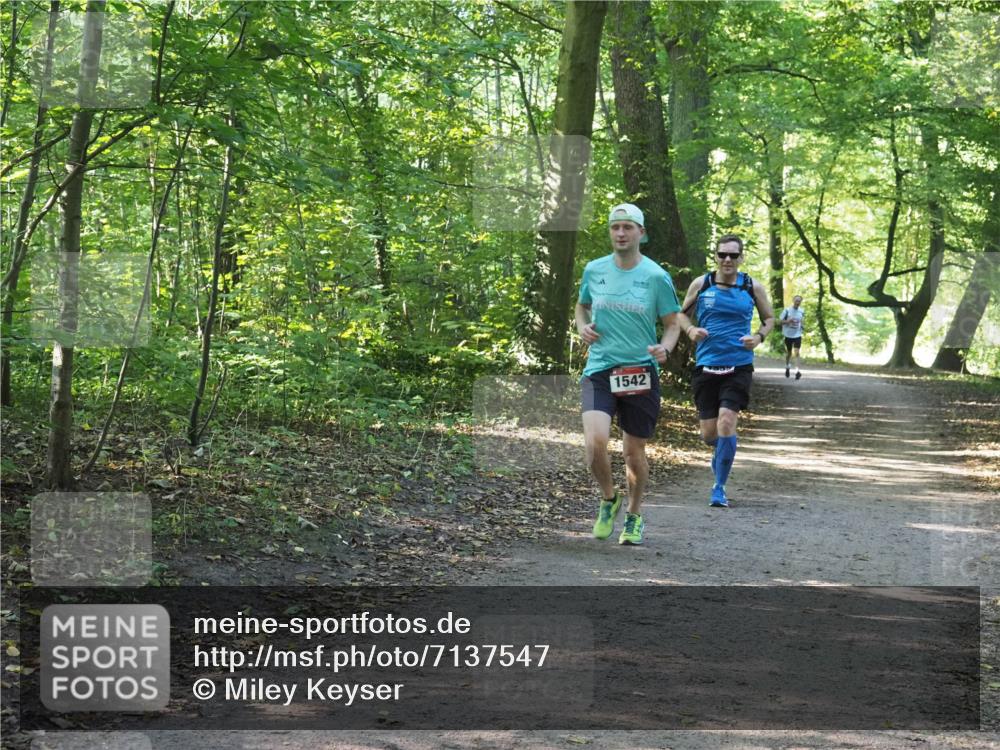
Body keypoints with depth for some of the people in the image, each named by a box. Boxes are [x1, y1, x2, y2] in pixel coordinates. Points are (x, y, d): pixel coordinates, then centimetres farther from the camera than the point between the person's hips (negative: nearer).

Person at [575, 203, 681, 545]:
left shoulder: (657, 277, -2)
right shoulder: (594, 270, 5)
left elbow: (672, 325, 4)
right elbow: (582, 306, 23)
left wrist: (664, 347, -17)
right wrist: (582, 326, 0)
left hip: (640, 372, -1)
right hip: (598, 371, 1)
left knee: (634, 452, 8)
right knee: (595, 442, -19)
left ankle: (634, 517, 31)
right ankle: (608, 499, 10)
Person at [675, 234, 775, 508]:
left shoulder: (753, 288, 3)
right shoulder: (701, 285, 3)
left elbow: (769, 318, 15)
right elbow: (681, 313, 15)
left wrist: (759, 336, -6)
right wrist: (690, 329, -7)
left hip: (739, 366, -1)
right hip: (706, 365, 1)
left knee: (726, 423, -18)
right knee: (709, 433, 3)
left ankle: (719, 488, -4)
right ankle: (721, 452, 43)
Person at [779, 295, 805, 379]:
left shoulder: (802, 311, 2)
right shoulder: (787, 310, -8)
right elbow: (780, 320, -5)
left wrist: (801, 326, 3)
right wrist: (787, 321, -22)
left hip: (797, 335, 0)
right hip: (788, 334, 0)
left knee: (796, 352, -13)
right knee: (788, 352, 15)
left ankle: (797, 371, -20)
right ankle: (787, 367, 40)